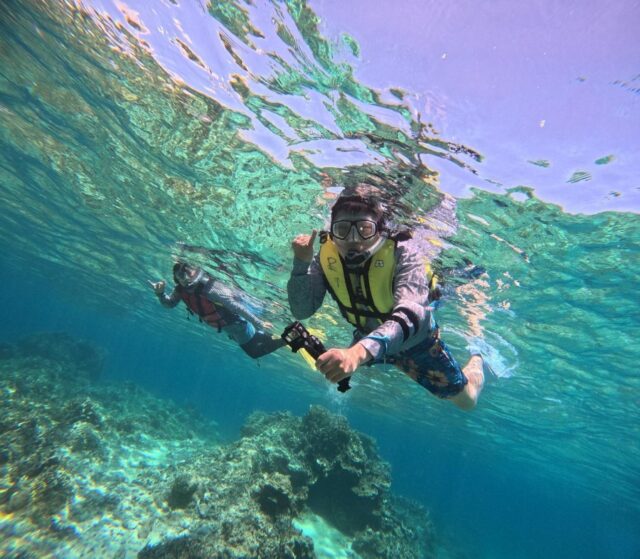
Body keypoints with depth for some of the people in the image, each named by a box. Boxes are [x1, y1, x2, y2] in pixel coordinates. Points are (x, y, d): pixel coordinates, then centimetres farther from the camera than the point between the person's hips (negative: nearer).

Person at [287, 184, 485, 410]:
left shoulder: (403, 253, -37)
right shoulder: (326, 257, -24)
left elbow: (411, 313, -53)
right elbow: (301, 311, -25)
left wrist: (360, 352, -70)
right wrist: (301, 264, -42)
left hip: (415, 339, -3)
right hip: (366, 338, 4)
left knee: (466, 400, 8)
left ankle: (476, 359, 45)